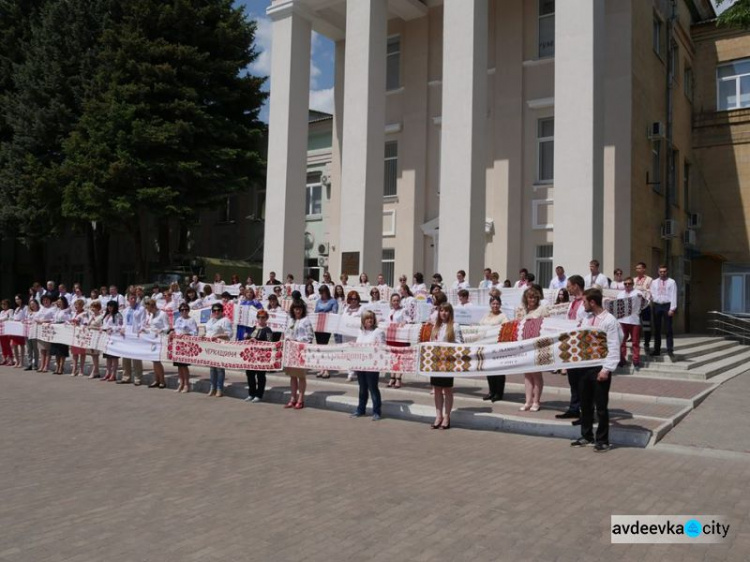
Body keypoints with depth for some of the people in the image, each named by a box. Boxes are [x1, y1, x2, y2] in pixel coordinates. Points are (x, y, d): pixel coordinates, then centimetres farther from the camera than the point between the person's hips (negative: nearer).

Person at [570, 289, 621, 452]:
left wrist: (607, 369, -17)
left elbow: (614, 348, -14)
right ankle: (587, 436, 27)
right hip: (585, 366, 7)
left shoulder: (609, 320, -12)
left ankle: (602, 441, 15)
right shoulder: (587, 318, 9)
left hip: (600, 368, -7)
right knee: (585, 404, 15)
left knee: (601, 407, 2)